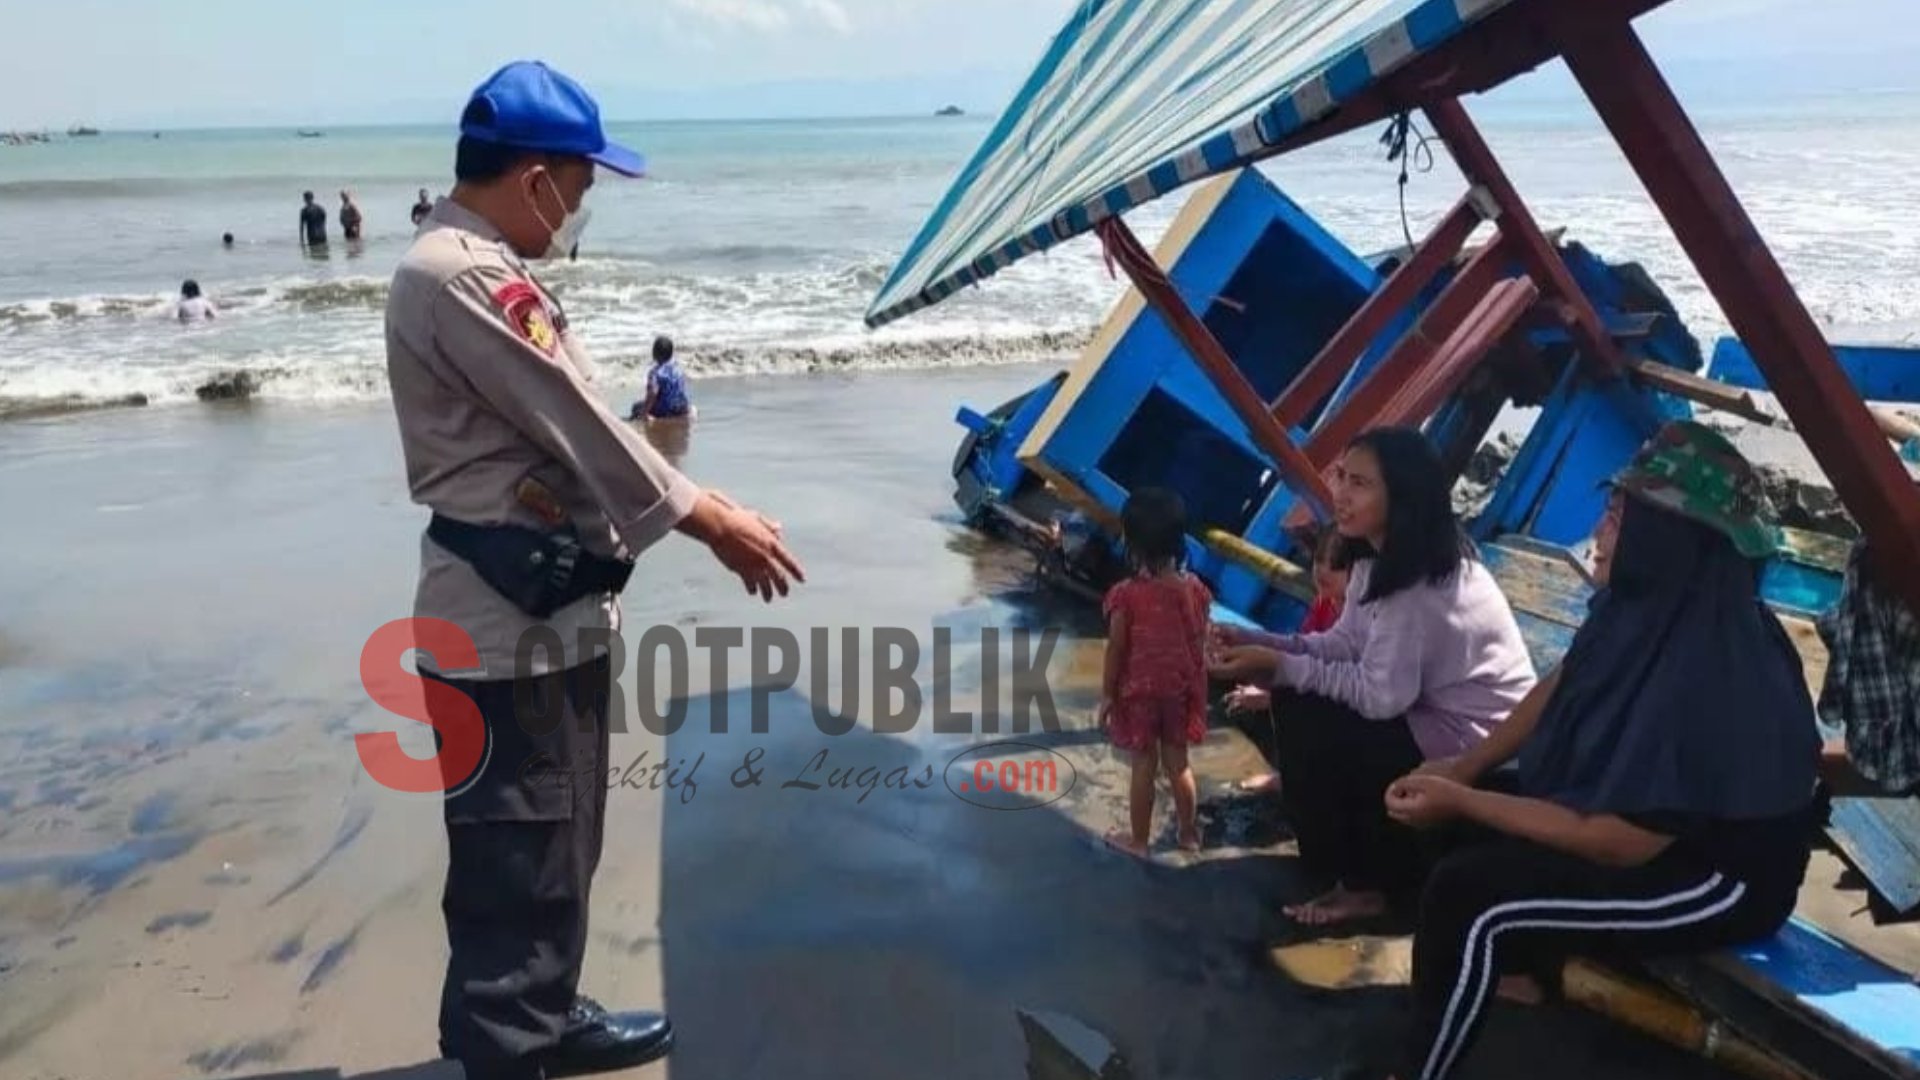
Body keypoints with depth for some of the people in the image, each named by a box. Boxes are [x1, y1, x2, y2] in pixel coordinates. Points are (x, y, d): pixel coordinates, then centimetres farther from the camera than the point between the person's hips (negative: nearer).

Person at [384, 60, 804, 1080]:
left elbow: (570, 434, 16)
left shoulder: (478, 271, 15)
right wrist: (713, 521, -10)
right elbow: (579, 428, -20)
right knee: (514, 858, -1)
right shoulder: (462, 277, -19)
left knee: (557, 842, 22)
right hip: (508, 623, -11)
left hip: (546, 606, 11)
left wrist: (706, 509, 14)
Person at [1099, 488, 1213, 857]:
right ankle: (1189, 833, 33)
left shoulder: (1127, 595, -21)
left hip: (1139, 692, -3)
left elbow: (1116, 650, -13)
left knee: (1144, 768, 10)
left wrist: (1107, 694, -1)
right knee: (1178, 763, 19)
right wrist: (1194, 688, 14)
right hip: (1180, 691, 3)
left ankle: (1138, 840, 25)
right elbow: (1201, 645, 0)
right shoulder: (1195, 589, -9)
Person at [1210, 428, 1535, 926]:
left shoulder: (1419, 584, -26)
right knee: (1295, 695, 4)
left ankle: (1364, 883, 1)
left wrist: (1280, 668, -23)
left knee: (1304, 720, -16)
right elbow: (1345, 645, 4)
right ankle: (1380, 858, 17)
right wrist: (1258, 643, -9)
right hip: (1432, 714, 10)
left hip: (1483, 747, -10)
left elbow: (1381, 696, -27)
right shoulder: (1381, 556, 3)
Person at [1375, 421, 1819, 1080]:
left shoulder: (1708, 674, -34)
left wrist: (1461, 801, -22)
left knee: (1465, 895, -20)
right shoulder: (1651, 603, -9)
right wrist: (1462, 769, -2)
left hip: (1715, 878, -9)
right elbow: (1559, 689, 8)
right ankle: (1522, 961, 25)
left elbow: (1619, 841, -27)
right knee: (1449, 828, 5)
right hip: (1641, 811, 9)